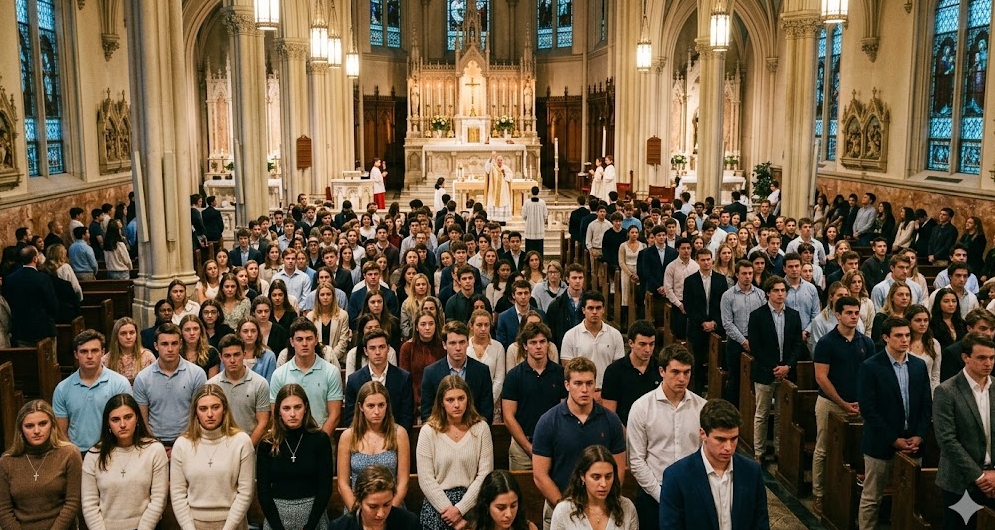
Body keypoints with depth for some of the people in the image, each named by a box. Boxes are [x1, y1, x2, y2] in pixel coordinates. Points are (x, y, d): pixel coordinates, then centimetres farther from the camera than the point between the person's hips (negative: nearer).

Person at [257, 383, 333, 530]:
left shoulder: (320, 439, -6)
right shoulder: (267, 443, -3)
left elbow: (325, 486, -7)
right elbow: (263, 489, -2)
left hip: (313, 511, -1)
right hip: (276, 512, 1)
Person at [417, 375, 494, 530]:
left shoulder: (481, 428, -3)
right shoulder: (429, 431, -5)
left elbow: (485, 474, -5)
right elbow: (426, 480, -7)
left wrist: (460, 509, -12)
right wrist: (448, 509, -13)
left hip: (471, 505, 1)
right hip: (437, 506, 0)